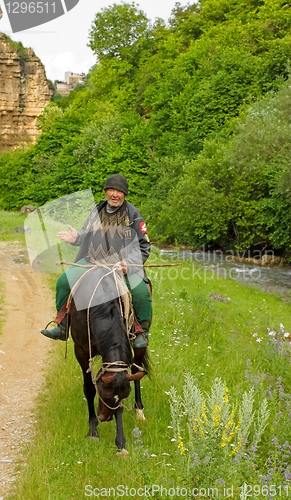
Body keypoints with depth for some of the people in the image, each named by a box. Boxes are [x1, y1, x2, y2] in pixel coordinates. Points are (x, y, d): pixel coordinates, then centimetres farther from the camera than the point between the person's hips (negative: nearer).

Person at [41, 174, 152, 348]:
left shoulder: (133, 215, -4)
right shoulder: (97, 211, 7)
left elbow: (144, 246, -4)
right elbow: (88, 236, 18)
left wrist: (128, 264, -19)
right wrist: (76, 237, -6)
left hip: (125, 264, -4)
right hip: (93, 261, 4)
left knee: (140, 290, -30)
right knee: (64, 282, -7)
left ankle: (143, 333, -8)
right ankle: (62, 327, 9)